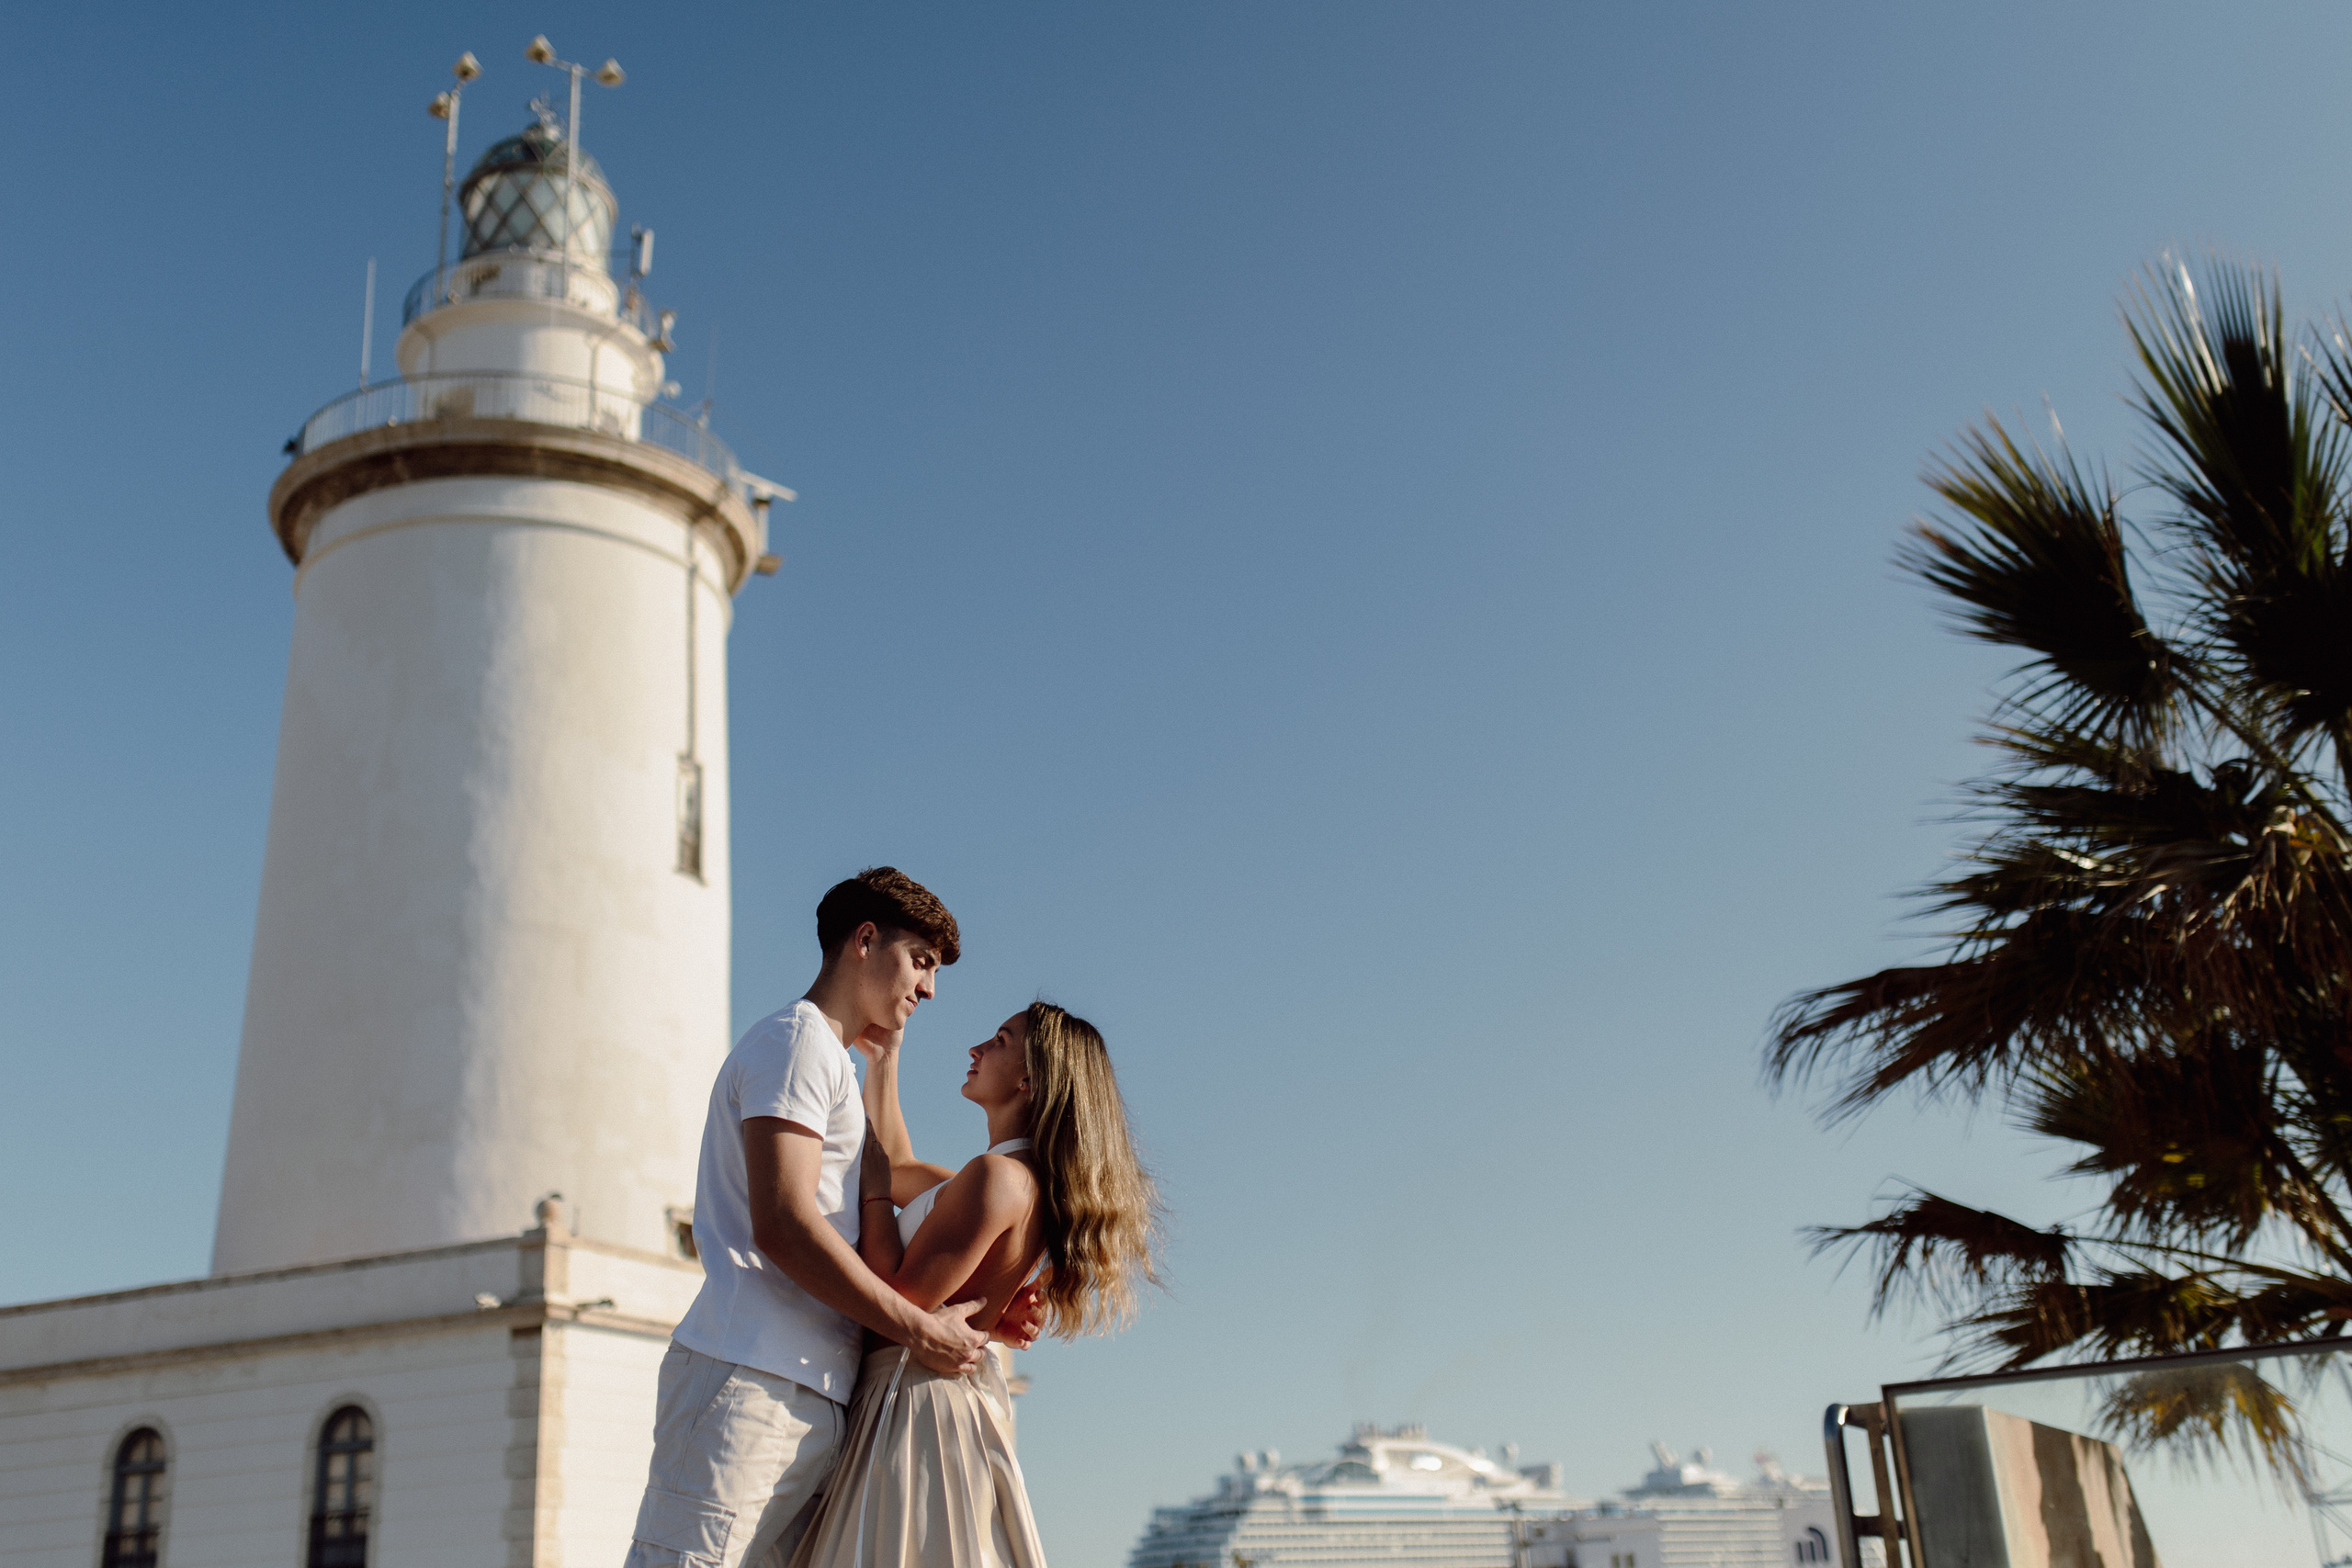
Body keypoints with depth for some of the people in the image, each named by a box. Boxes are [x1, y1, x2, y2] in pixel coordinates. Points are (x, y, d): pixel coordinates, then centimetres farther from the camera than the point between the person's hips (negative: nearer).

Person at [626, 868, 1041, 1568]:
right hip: (749, 1379, -9)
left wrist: (969, 1312, 11)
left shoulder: (834, 1065, 30)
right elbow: (782, 1226, -14)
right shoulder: (796, 1039, -1)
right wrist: (919, 1329, -8)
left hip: (813, 1400, 9)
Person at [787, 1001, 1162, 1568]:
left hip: (921, 1400, -10)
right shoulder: (1029, 1182, 14)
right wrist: (882, 1060, 28)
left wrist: (872, 1188, -10)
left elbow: (900, 1299, -20)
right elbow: (900, 1173, 29)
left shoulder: (998, 1176, -17)